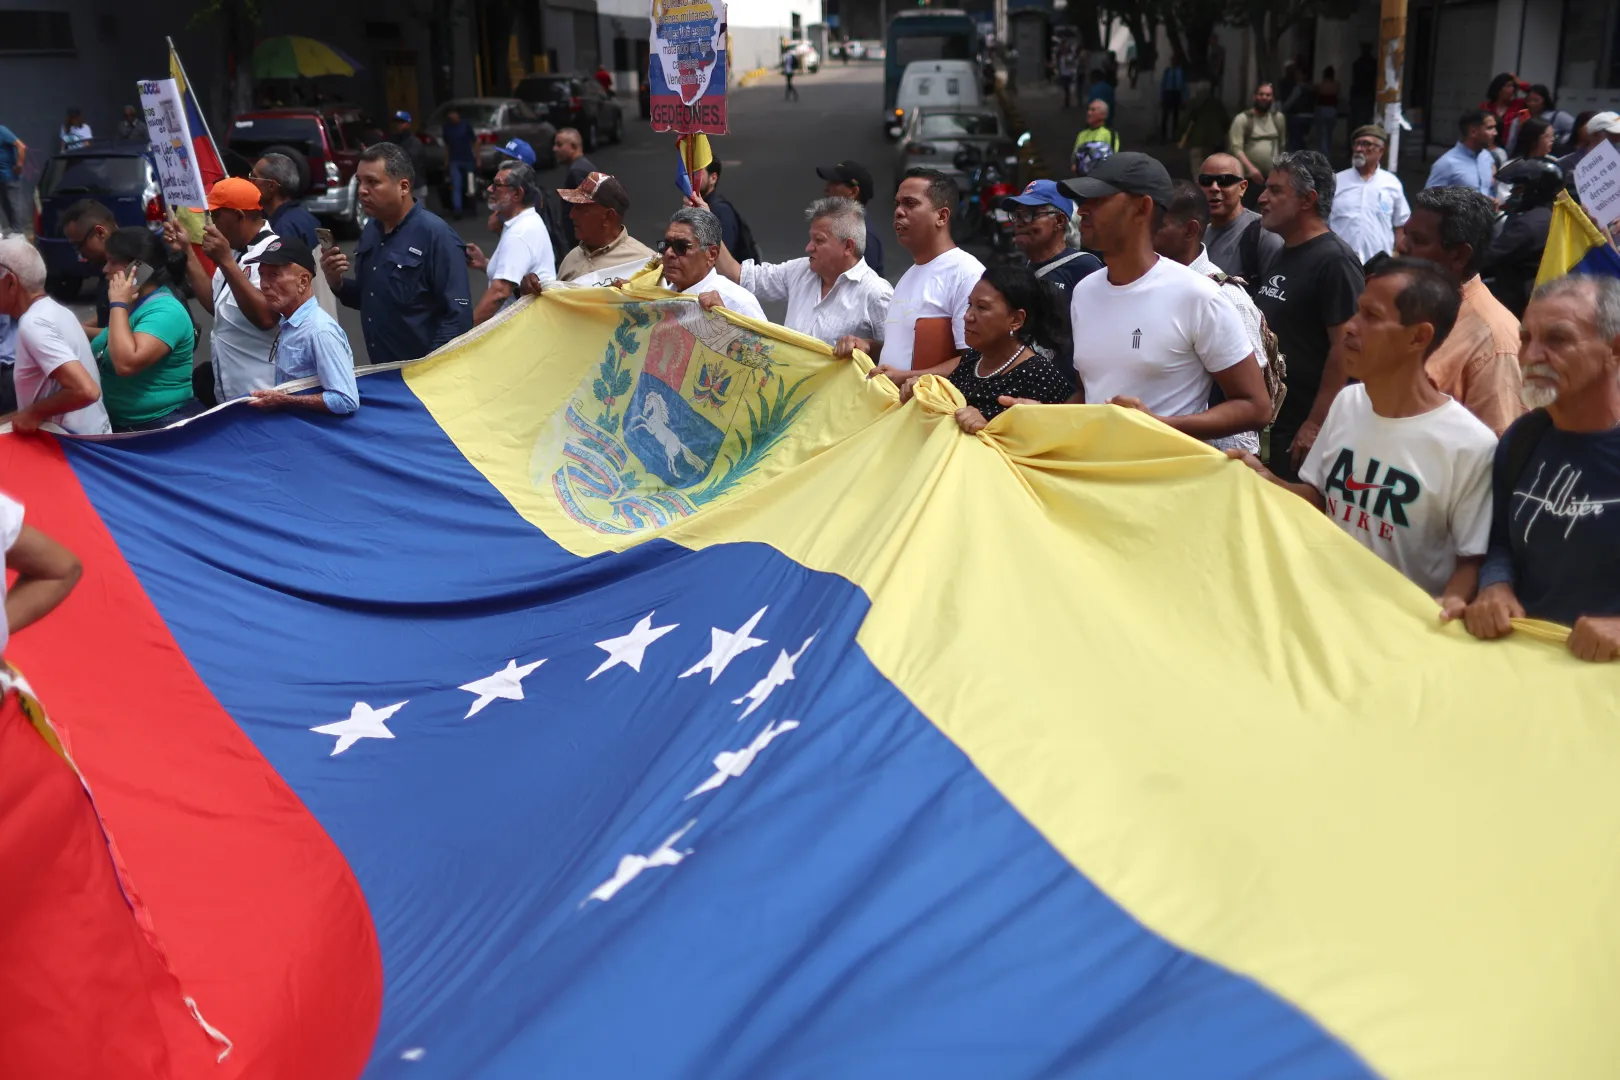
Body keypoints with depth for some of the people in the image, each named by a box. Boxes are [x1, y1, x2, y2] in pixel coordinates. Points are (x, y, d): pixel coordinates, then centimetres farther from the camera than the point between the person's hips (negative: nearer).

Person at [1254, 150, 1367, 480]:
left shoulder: (1334, 261, -14)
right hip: (1270, 420, 9)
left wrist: (1316, 424, -22)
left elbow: (1346, 347, -20)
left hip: (1302, 428, -8)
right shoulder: (1284, 253, 13)